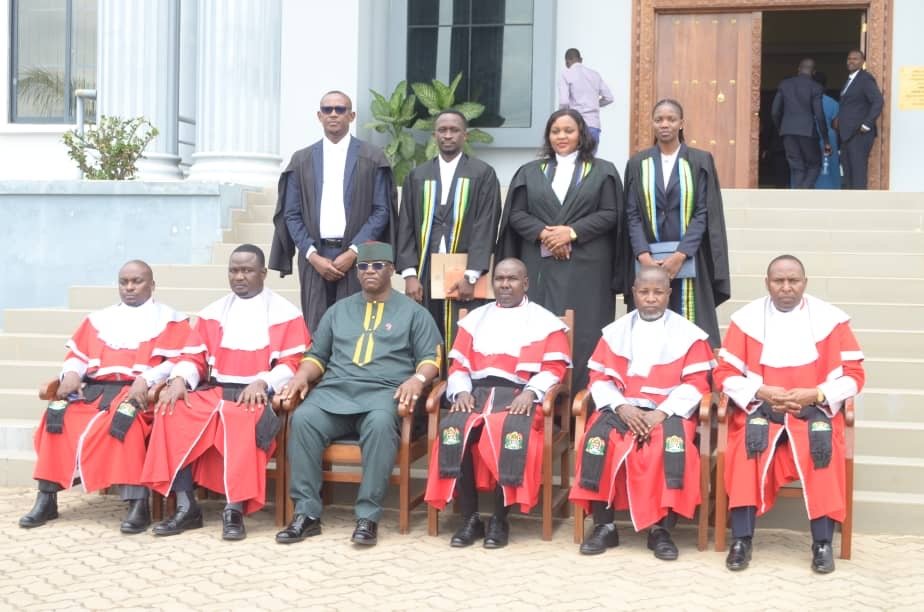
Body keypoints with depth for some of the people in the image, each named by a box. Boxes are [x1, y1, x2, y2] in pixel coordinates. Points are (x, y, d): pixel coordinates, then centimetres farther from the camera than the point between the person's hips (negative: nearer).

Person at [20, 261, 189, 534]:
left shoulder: (169, 319, 10)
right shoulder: (100, 318, 25)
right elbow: (78, 354, 18)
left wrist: (146, 379, -18)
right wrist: (71, 373, -5)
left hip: (137, 390, -5)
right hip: (94, 387, 5)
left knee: (125, 418, -37)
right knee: (57, 415, -22)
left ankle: (138, 503, -37)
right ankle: (46, 499, -17)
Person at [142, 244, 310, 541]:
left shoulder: (285, 314, 5)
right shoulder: (213, 313, 18)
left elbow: (292, 365, -4)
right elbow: (193, 357, 12)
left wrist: (261, 383, -21)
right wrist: (179, 379, -10)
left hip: (258, 394, -4)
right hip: (215, 391, 4)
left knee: (243, 420, -39)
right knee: (172, 412, -24)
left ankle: (235, 509, -34)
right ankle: (186, 507, -22)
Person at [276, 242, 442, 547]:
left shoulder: (412, 311, 16)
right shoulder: (339, 310, 26)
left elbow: (431, 358, 8)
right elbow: (317, 355, 25)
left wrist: (418, 378, -13)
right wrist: (302, 375, 3)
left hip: (384, 392, -3)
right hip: (335, 390, 3)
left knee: (381, 424, -39)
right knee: (303, 419, -29)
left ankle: (368, 516, -34)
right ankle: (307, 513, -26)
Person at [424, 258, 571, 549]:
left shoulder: (545, 321, 13)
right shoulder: (475, 318, 23)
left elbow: (554, 368, 1)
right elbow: (459, 365, 16)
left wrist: (530, 392, -16)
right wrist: (461, 391, -4)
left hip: (519, 395, -3)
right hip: (477, 392, 3)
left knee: (511, 433, -37)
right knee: (452, 429, -30)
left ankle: (500, 518, -23)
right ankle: (470, 518, -21)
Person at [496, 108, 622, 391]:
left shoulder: (602, 171, 8)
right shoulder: (531, 172, 14)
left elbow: (611, 214, -1)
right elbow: (516, 214, 7)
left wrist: (572, 232, -12)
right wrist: (543, 233, -11)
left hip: (587, 265, -2)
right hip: (540, 264, 2)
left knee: (582, 332, -5)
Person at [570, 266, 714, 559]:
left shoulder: (688, 333, 6)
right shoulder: (615, 331, 13)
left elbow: (696, 384, -2)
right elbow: (600, 378, 8)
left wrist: (662, 413, -15)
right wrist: (621, 407, -11)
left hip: (669, 411, -2)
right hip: (622, 408, 2)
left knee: (673, 445, -34)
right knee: (596, 439, -28)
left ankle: (661, 529, -20)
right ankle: (604, 526, -16)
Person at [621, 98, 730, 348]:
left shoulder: (700, 161, 4)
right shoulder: (638, 163, 8)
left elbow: (704, 213, -2)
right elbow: (632, 214, 3)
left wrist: (679, 255, -13)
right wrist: (644, 256, -11)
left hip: (688, 259, -1)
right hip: (647, 260, 1)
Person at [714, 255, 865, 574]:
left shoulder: (830, 318, 2)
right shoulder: (746, 317, 3)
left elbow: (853, 375, 1)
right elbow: (725, 373, 2)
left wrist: (815, 395, -16)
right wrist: (762, 392, -15)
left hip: (814, 409, 0)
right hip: (759, 407, 0)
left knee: (821, 447, -32)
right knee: (749, 444, -32)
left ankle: (822, 543, -22)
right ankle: (741, 539, -24)